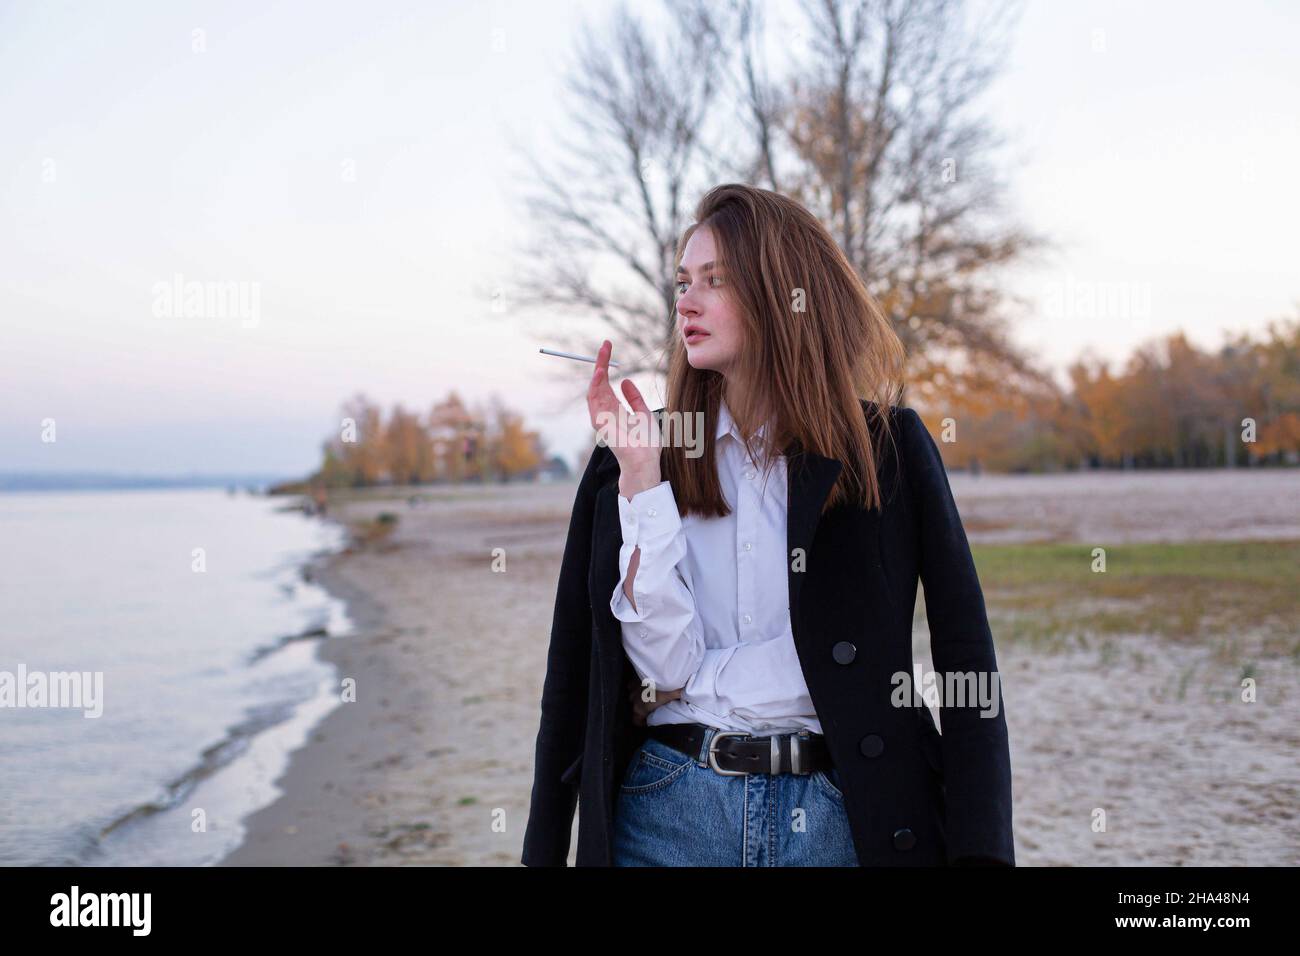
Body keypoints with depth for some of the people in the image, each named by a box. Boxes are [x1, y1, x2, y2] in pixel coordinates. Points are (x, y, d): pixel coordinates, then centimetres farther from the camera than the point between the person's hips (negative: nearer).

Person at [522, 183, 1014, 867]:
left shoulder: (886, 445, -1)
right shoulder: (633, 456, 3)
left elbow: (966, 657, -4)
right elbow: (666, 669, -7)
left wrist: (979, 848, -13)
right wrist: (640, 474, -12)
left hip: (842, 811, -1)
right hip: (671, 807, 1)